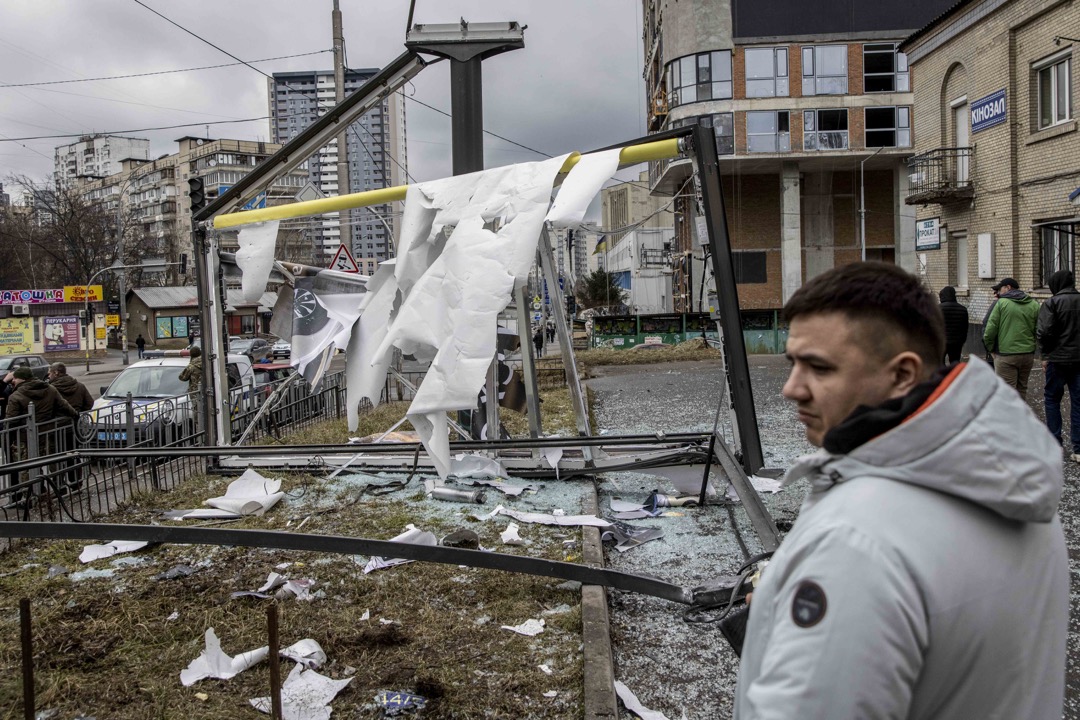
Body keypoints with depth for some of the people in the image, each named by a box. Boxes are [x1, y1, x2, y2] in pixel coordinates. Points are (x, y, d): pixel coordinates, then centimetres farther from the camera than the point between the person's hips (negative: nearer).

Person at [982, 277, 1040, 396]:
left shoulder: (1001, 303, -5)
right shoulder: (1034, 304, 6)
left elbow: (990, 329, -9)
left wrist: (990, 348, 4)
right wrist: (1033, 346, 14)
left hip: (1006, 355, -5)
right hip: (1028, 355, 5)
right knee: (1022, 389, 17)